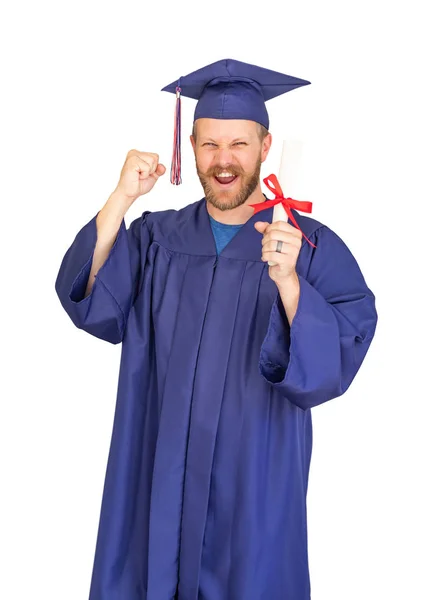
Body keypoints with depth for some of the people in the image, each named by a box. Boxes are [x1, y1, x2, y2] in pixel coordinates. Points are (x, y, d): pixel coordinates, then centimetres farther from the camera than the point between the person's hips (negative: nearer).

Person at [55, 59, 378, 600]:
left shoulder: (313, 246, -6)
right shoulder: (156, 236, 3)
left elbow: (341, 357, -17)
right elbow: (91, 301, -11)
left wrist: (288, 280, -33)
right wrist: (121, 197, -21)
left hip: (255, 479, -2)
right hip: (157, 472, 2)